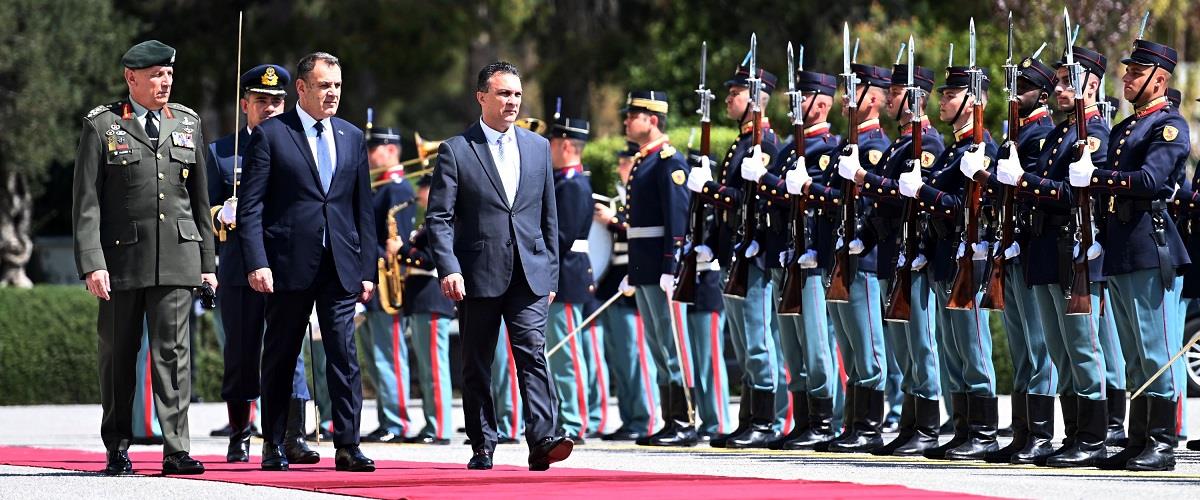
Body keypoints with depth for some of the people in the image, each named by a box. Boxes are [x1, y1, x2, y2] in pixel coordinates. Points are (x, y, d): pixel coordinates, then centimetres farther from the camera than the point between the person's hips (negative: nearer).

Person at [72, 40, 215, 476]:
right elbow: (85, 202, -3)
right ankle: (117, 451, 15)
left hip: (177, 256, 2)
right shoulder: (102, 126, 1)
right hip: (121, 257, -2)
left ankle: (176, 451, -8)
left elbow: (200, 198, 16)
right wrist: (91, 263, -12)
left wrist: (207, 261, 12)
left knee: (173, 351, -6)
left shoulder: (188, 124, 12)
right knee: (118, 354, 5)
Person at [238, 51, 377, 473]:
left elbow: (363, 209, 15)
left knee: (345, 356, -4)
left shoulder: (352, 137, 14)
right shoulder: (271, 135, 0)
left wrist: (367, 267, 9)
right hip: (289, 264, -3)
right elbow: (250, 207, -3)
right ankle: (273, 445, 14)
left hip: (341, 265, 3)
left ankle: (347, 445, -2)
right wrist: (257, 262, -13)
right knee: (280, 358, 5)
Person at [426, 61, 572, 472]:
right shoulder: (456, 151, 1)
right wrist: (448, 268, -16)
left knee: (533, 354, -11)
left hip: (529, 276, 2)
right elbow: (438, 217, -4)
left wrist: (551, 273, 12)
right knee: (477, 366, 5)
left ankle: (542, 441, -19)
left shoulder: (538, 148, 12)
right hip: (478, 277, -2)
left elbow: (548, 218, 16)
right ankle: (482, 448, 12)